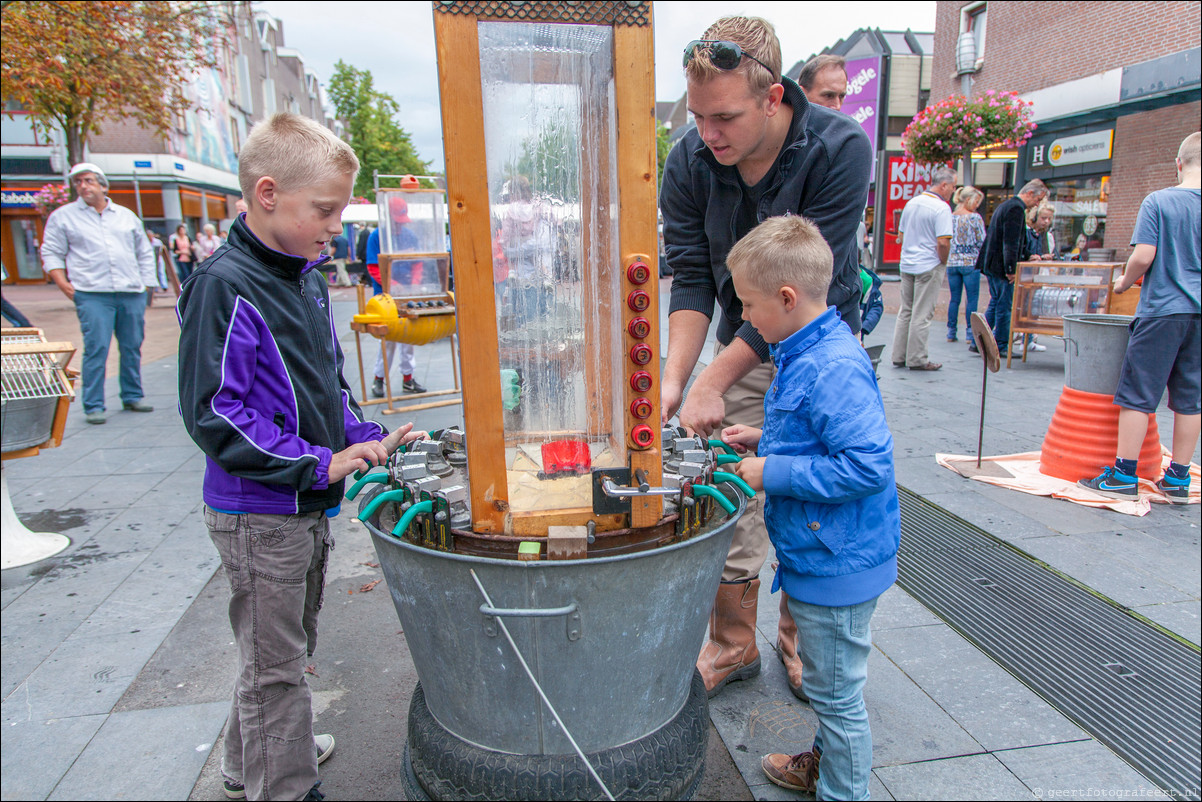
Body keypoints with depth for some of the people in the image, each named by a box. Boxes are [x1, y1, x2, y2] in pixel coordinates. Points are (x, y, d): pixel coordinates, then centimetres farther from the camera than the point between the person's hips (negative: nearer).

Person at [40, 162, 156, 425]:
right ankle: (93, 406, -2)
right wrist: (63, 283, -6)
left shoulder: (126, 215, 17)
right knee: (96, 348, -8)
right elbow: (51, 254, 8)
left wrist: (146, 283, 12)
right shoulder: (63, 216, 10)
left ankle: (132, 397, 19)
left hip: (131, 294, 3)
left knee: (132, 347, 6)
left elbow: (144, 252, 20)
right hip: (92, 295, -3)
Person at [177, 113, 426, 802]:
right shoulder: (225, 286, -19)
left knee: (290, 645, 24)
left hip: (310, 505, 9)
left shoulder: (309, 278, 7)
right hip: (258, 513, -8)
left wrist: (368, 437, 2)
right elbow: (214, 415, -23)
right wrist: (320, 463, -25)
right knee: (275, 664, 8)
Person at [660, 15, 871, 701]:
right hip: (742, 347, 3)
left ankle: (800, 641, 29)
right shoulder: (689, 162, -13)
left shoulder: (840, 149, -24)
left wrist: (712, 383, -31)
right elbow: (692, 278, -11)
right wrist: (674, 378, -25)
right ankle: (734, 646, 22)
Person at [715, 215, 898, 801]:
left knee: (836, 691, 11)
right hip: (815, 554, 11)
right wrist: (765, 440, 6)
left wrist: (773, 473, -24)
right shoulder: (806, 353, 6)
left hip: (837, 563, -11)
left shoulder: (834, 368, -27)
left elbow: (869, 465, -31)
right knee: (824, 681, 29)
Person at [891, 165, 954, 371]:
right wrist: (943, 261, -5)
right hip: (929, 267, -7)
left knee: (905, 311, 12)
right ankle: (917, 359, 4)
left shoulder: (911, 203, 9)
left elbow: (900, 236, 16)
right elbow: (943, 242, -21)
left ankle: (899, 356, 15)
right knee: (922, 314, -1)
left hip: (907, 265, 7)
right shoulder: (941, 208, -14)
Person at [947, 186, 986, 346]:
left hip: (952, 262, 5)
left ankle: (952, 332, 12)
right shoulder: (975, 218, -9)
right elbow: (982, 241, -6)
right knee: (972, 299, 2)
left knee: (954, 298, 10)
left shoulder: (950, 217, 4)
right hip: (970, 262, -4)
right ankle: (970, 333, 3)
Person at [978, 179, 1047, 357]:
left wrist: (1026, 257, 26)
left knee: (995, 303, 15)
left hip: (991, 264, 10)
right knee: (1004, 306, -3)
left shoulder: (1006, 205, 18)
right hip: (1001, 267, -10)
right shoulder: (1016, 208, -15)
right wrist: (1011, 269, -21)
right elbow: (1011, 242, -21)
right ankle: (1001, 347, 4)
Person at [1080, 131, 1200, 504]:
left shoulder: (1158, 201, -7)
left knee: (1137, 394, 0)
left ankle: (1124, 476, 2)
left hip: (1162, 310, -5)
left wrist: (1124, 282, 4)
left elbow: (1143, 256, -14)